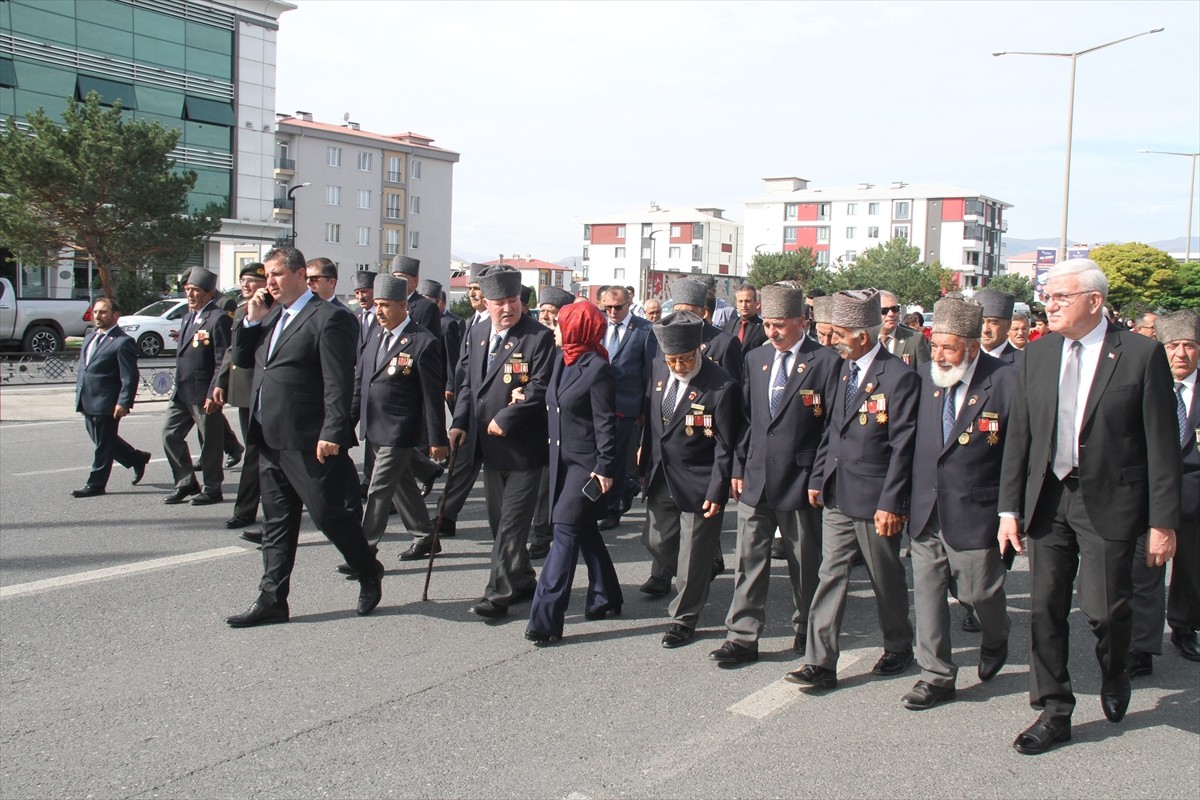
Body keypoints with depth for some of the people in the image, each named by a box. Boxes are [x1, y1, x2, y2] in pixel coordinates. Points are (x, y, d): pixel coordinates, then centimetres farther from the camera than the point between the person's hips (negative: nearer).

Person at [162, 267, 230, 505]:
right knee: (170, 434, 11)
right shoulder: (189, 317, 16)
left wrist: (214, 394, -21)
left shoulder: (218, 318, -13)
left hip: (204, 393, -9)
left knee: (210, 443, 3)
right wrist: (179, 377, 17)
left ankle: (212, 490, 15)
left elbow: (223, 361, -18)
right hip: (181, 391, 9)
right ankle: (186, 483, 23)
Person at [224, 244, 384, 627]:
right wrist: (252, 321, 4)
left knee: (330, 514, 0)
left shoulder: (329, 318, -11)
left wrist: (332, 433, -22)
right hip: (270, 439, 8)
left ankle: (369, 574, 22)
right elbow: (241, 359, 18)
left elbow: (339, 383, -16)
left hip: (310, 441, -8)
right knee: (276, 522, 12)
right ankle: (272, 599, 19)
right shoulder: (271, 316, 16)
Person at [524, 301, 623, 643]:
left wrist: (605, 467, -18)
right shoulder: (563, 361, 9)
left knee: (566, 530, -10)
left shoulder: (597, 368, -15)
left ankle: (546, 617, -10)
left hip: (586, 462, -9)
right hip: (562, 459, 9)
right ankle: (605, 597, 31)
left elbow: (606, 422, -16)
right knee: (584, 529, 16)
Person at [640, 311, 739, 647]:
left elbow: (725, 446, -16)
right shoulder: (658, 371, -2)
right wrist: (645, 464, 11)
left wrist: (716, 492, -17)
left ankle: (684, 618, 23)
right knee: (656, 541, 18)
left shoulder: (721, 387, -20)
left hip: (697, 484, -6)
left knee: (693, 553, 5)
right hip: (660, 478, 6)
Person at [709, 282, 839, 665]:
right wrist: (738, 468, 7)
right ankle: (742, 637, 11)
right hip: (755, 479, 4)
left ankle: (807, 631, 30)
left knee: (806, 563, 11)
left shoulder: (826, 362, -7)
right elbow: (745, 417, 12)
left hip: (801, 481, -4)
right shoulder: (755, 358, 9)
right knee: (749, 560, 5)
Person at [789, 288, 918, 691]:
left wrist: (891, 503, -17)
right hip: (836, 495, 6)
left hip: (874, 501, -6)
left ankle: (898, 648, 34)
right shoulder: (843, 369, 8)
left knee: (887, 580, 12)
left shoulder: (898, 376, -14)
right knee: (830, 576, 4)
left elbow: (903, 445, -16)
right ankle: (820, 663, 7)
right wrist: (817, 478, 11)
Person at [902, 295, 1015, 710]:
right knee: (927, 592, 7)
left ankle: (996, 640, 44)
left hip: (974, 514, -4)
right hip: (925, 512, 4)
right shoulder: (924, 376, 2)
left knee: (978, 591, 10)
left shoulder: (1006, 381, -12)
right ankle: (936, 675, 21)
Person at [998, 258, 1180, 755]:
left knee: (1103, 608, -2)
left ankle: (1114, 678, 33)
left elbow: (1162, 444, -6)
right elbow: (1018, 436, 7)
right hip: (1048, 499, 4)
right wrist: (1009, 508, 3)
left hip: (1109, 502, -4)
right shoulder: (1036, 355, 6)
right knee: (1045, 608, 6)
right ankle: (1054, 713, 20)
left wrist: (1163, 521, -9)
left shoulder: (1141, 354, -6)